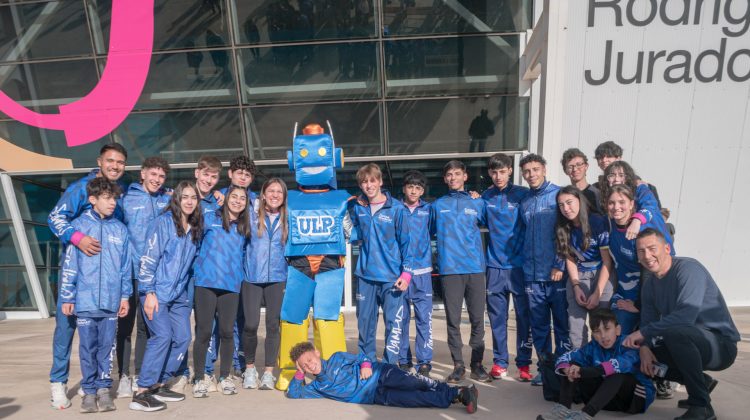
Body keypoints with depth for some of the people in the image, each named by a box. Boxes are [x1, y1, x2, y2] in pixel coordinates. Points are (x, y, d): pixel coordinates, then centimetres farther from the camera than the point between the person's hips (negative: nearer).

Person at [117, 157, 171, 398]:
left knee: (146, 326, 11)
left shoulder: (168, 200, 8)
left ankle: (140, 375, 23)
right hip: (129, 270, -2)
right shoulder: (127, 198, -1)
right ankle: (124, 376, 18)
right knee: (125, 325, 6)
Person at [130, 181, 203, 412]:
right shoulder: (162, 222, -8)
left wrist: (188, 293, 14)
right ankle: (141, 393, -4)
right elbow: (148, 259, -12)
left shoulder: (195, 229, 11)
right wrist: (149, 293, -16)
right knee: (162, 336, -15)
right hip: (157, 292, -7)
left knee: (182, 338, 4)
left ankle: (158, 386, 18)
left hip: (179, 294, 7)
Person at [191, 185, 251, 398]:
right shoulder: (209, 219, 4)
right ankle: (199, 378, 17)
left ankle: (225, 376, 22)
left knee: (227, 332, 5)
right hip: (206, 283, -2)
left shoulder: (244, 228, 13)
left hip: (231, 285, 3)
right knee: (204, 331, 1)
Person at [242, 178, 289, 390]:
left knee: (273, 325, 0)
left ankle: (269, 372, 14)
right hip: (252, 277, -1)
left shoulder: (288, 220, 9)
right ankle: (249, 368, 19)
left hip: (277, 278, 1)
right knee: (250, 325, -4)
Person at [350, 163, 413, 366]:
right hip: (365, 275, 4)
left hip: (392, 276, -4)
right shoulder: (357, 207, 5)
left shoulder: (397, 208, -6)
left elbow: (406, 241, -5)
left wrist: (406, 272, -10)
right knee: (365, 323, 13)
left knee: (393, 324, -1)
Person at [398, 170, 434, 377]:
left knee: (424, 318, -1)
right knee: (401, 318, 8)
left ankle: (424, 362, 8)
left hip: (422, 271, 0)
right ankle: (403, 360, 20)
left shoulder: (428, 209, 8)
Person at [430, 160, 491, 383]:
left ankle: (477, 364, 18)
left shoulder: (478, 204, 11)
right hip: (449, 269, 0)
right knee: (453, 319, 3)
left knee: (478, 318, 4)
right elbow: (427, 231, 17)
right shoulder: (438, 205, 11)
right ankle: (458, 365, 15)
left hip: (476, 268, 1)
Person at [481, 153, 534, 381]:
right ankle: (499, 362, 20)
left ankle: (524, 363, 17)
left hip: (519, 265, -2)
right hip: (495, 266, 3)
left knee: (524, 315, 4)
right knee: (497, 317, 8)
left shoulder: (523, 194, -2)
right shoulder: (485, 197, 7)